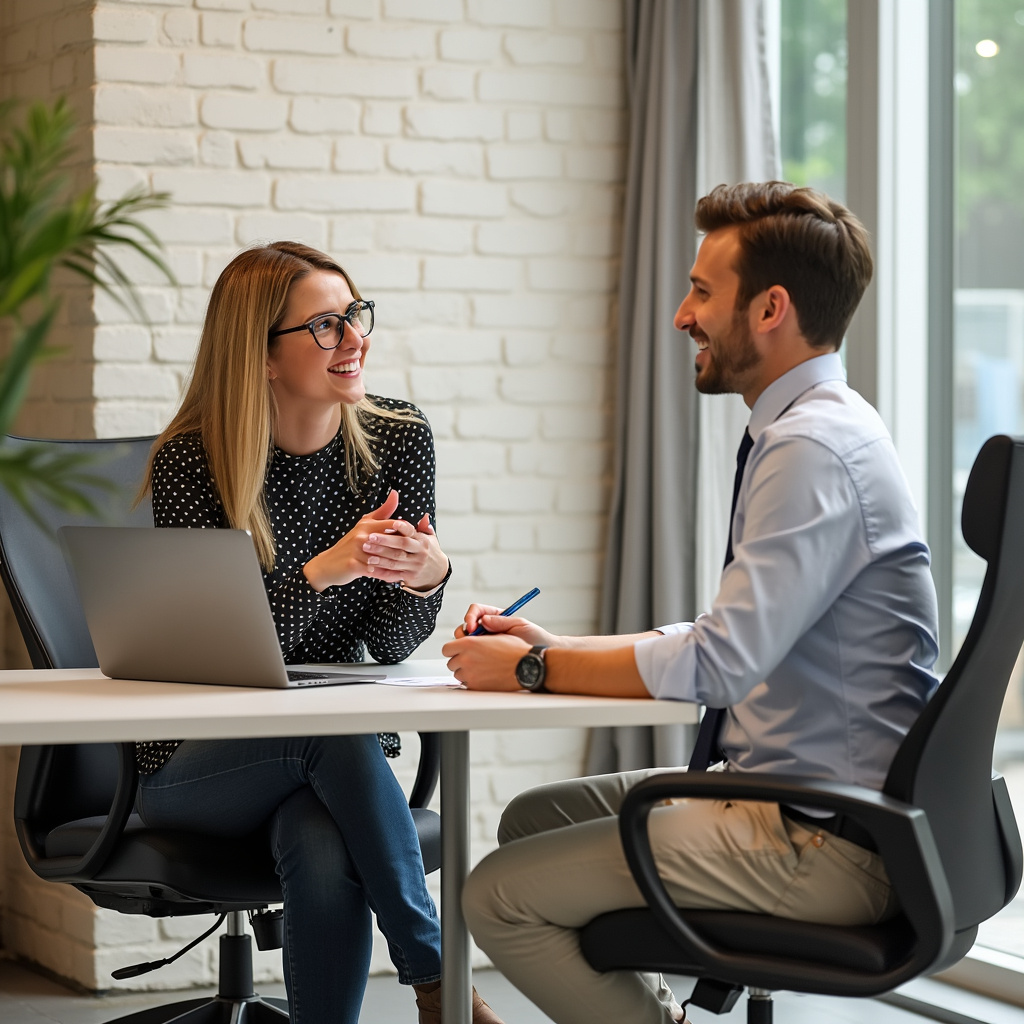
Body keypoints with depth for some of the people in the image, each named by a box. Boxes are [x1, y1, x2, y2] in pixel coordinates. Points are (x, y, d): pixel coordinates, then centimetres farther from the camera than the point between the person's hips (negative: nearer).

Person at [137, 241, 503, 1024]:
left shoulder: (398, 439, -2)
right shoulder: (190, 462, -12)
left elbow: (391, 645, -4)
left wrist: (427, 578, -27)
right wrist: (323, 572, -36)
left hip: (341, 753, 2)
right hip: (197, 767, -2)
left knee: (326, 857, -34)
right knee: (334, 732, -35)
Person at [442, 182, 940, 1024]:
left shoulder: (814, 448, -20)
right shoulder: (810, 431, 13)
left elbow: (717, 663, -25)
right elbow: (739, 640, 16)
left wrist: (533, 670, -13)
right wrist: (556, 646, 8)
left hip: (823, 845, -10)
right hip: (791, 795, 10)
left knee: (499, 897, -10)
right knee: (533, 820, 19)